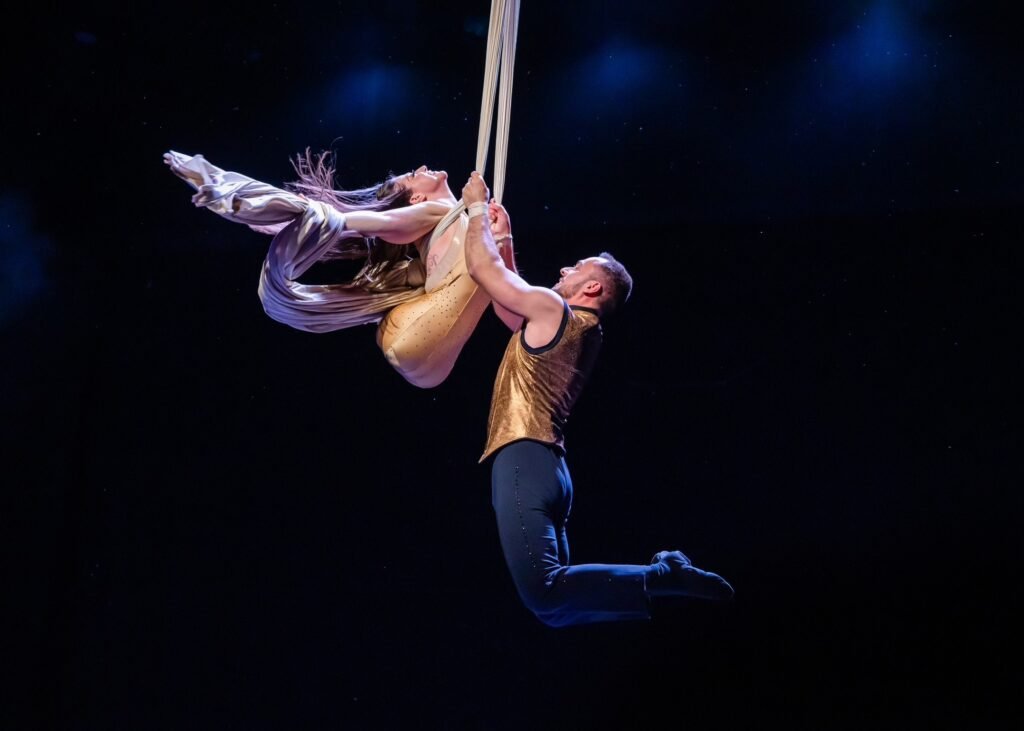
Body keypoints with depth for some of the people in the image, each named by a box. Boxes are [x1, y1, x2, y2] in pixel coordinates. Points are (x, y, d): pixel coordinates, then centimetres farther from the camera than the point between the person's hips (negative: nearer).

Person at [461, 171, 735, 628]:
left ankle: (661, 578, -22)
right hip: (545, 467, 10)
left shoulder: (551, 309, -3)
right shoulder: (577, 328, 23)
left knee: (545, 593, -25)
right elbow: (509, 305, 37)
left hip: (524, 460, -10)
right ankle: (664, 574, 0)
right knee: (555, 600, 8)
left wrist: (477, 208, 15)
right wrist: (503, 238, 39)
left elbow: (481, 268, 0)